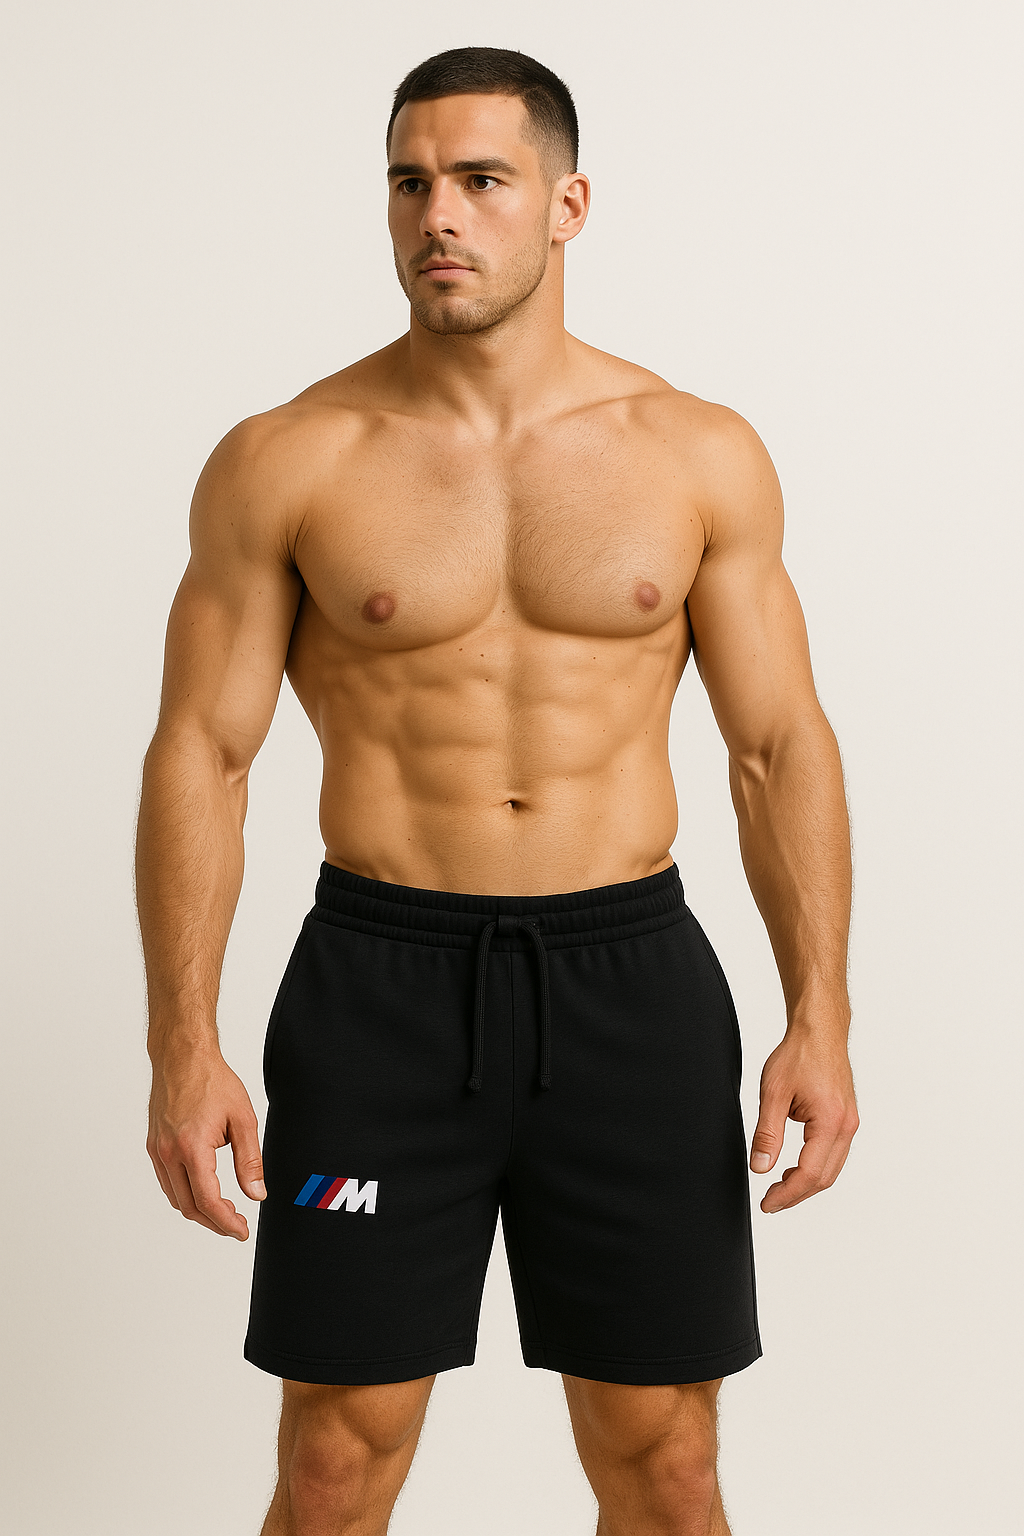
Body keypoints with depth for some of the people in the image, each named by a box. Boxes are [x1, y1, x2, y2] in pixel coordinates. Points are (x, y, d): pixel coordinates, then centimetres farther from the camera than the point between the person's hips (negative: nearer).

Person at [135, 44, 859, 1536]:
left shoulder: (702, 455, 2)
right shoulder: (284, 462, -2)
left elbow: (783, 745, 4)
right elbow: (199, 752, -1)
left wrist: (821, 1017, -5)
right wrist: (183, 1042, -10)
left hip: (630, 979, 1)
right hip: (382, 982, -1)